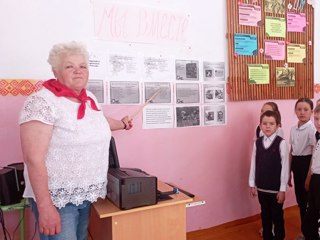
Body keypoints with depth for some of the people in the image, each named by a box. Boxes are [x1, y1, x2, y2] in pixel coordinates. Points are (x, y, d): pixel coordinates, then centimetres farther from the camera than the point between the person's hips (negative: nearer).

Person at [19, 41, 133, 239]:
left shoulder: (90, 98, 5)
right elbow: (34, 159, -21)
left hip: (88, 194, 7)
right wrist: (45, 207, -22)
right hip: (56, 197, -7)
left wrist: (121, 124, 41)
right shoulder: (43, 102, -18)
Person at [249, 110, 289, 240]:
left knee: (277, 216, 12)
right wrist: (252, 184, 4)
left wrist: (282, 189, -11)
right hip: (261, 187, 4)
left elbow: (285, 167, -11)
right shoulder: (257, 143, 0)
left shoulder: (281, 143, -12)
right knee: (265, 215, 18)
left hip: (276, 188, -4)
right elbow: (253, 164, 3)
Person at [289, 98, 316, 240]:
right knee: (300, 199, 15)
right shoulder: (293, 129, 7)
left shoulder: (312, 129, -14)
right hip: (296, 164, 6)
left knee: (307, 199, 5)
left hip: (306, 164, -6)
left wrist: (309, 175, -15)